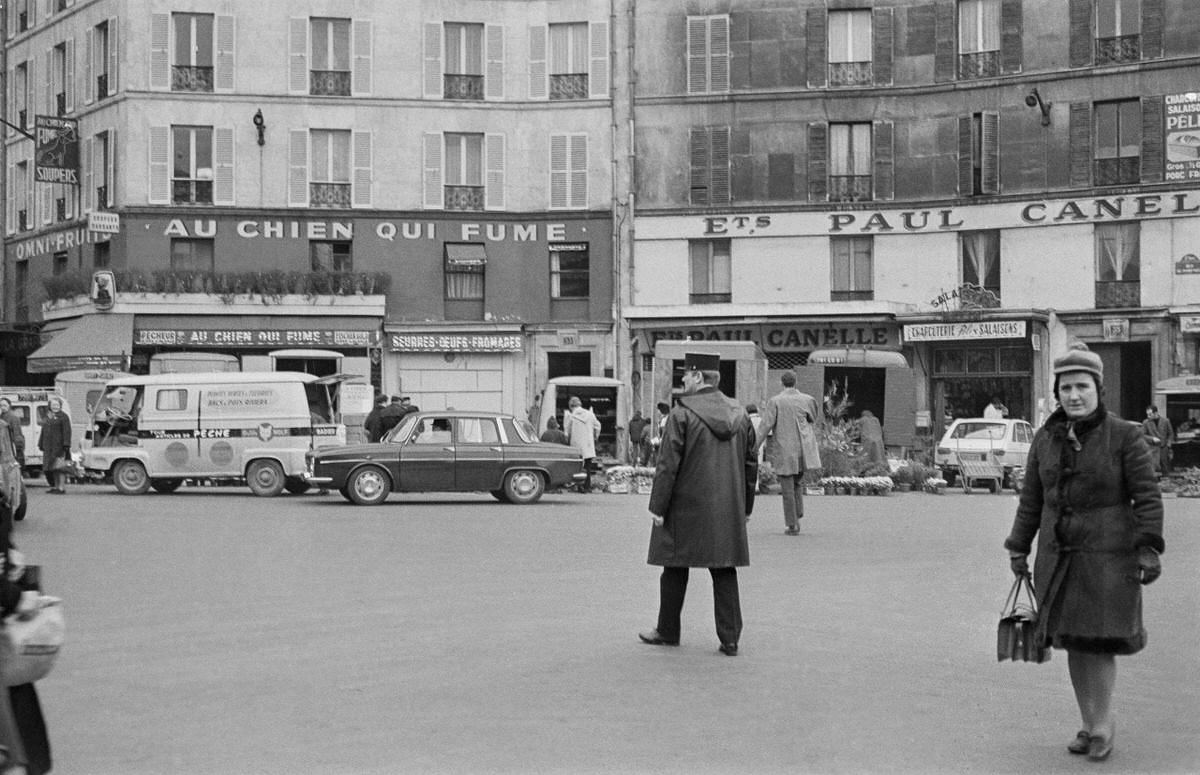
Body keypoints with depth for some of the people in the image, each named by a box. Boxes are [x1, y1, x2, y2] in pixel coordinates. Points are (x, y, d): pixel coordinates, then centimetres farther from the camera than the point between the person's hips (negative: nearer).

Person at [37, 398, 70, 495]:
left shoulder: (63, 417, -4)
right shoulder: (47, 417, 17)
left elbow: (67, 432, -11)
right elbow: (43, 431, 23)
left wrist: (66, 444, -18)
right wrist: (41, 444, 19)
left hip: (59, 445, -7)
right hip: (48, 446, 7)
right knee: (50, 467, 9)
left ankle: (61, 487, -6)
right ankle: (55, 486, 17)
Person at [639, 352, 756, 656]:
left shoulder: (681, 415, -12)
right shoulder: (740, 415, 6)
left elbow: (667, 465, -13)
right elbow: (751, 463, 11)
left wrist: (658, 507, -7)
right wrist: (745, 507, 18)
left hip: (686, 507, -5)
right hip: (728, 511, 5)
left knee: (675, 570, 9)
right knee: (724, 573, 8)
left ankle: (668, 632, 20)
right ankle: (730, 639, 5)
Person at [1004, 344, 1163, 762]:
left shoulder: (1124, 436, -7)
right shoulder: (1046, 438, 6)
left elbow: (1147, 496, -8)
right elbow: (1031, 498, 12)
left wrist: (1149, 550, -14)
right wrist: (1019, 547, 12)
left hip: (1108, 555, -4)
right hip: (1058, 555, 5)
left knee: (1098, 640, -7)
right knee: (1071, 640, 8)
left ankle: (1104, 723, 10)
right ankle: (1090, 725, 20)